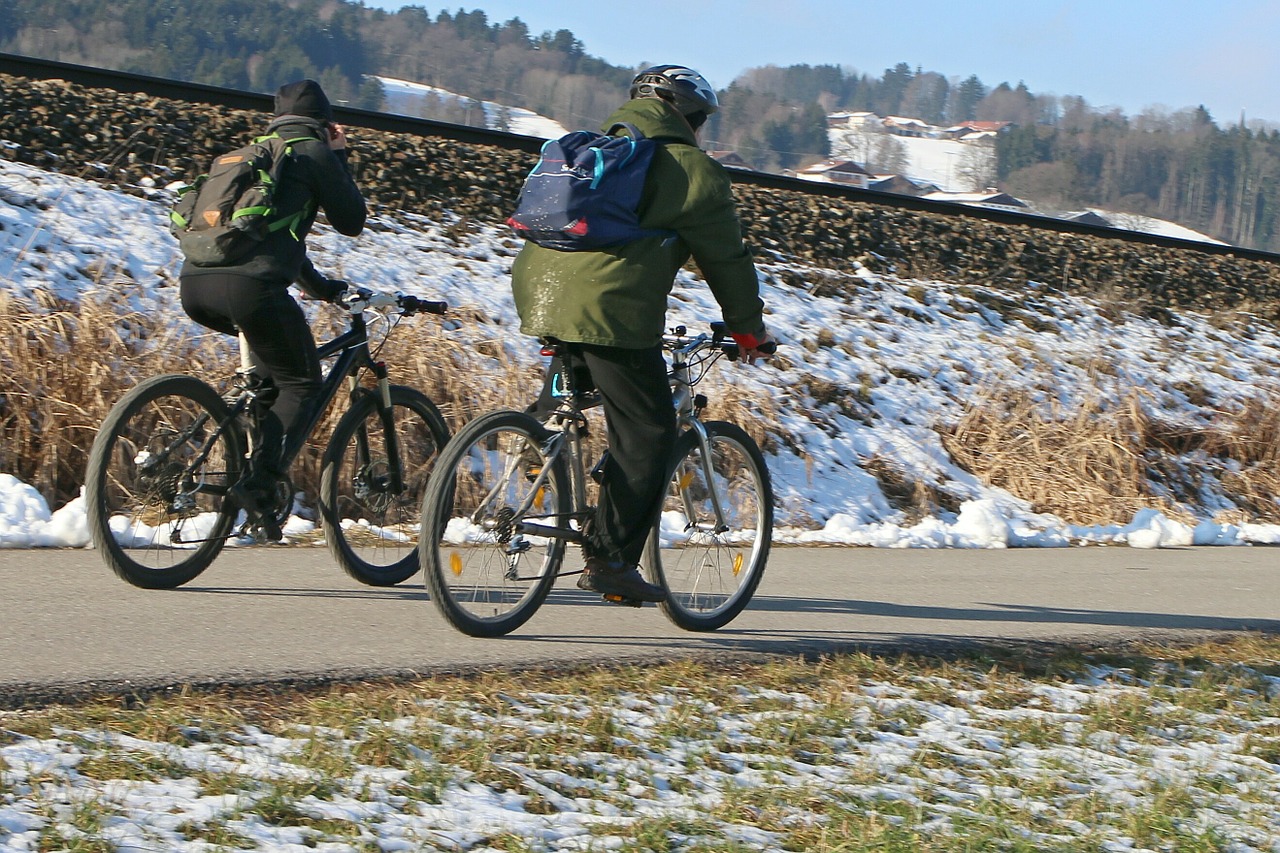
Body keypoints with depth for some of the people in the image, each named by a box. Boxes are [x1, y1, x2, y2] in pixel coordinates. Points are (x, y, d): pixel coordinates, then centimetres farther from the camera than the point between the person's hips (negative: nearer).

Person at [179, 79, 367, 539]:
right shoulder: (315, 153, 10)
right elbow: (352, 221, 17)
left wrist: (322, 287, 50)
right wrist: (340, 158, 26)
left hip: (194, 286, 7)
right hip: (249, 286, -7)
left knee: (271, 353, 33)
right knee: (301, 384, 6)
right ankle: (259, 480, -13)